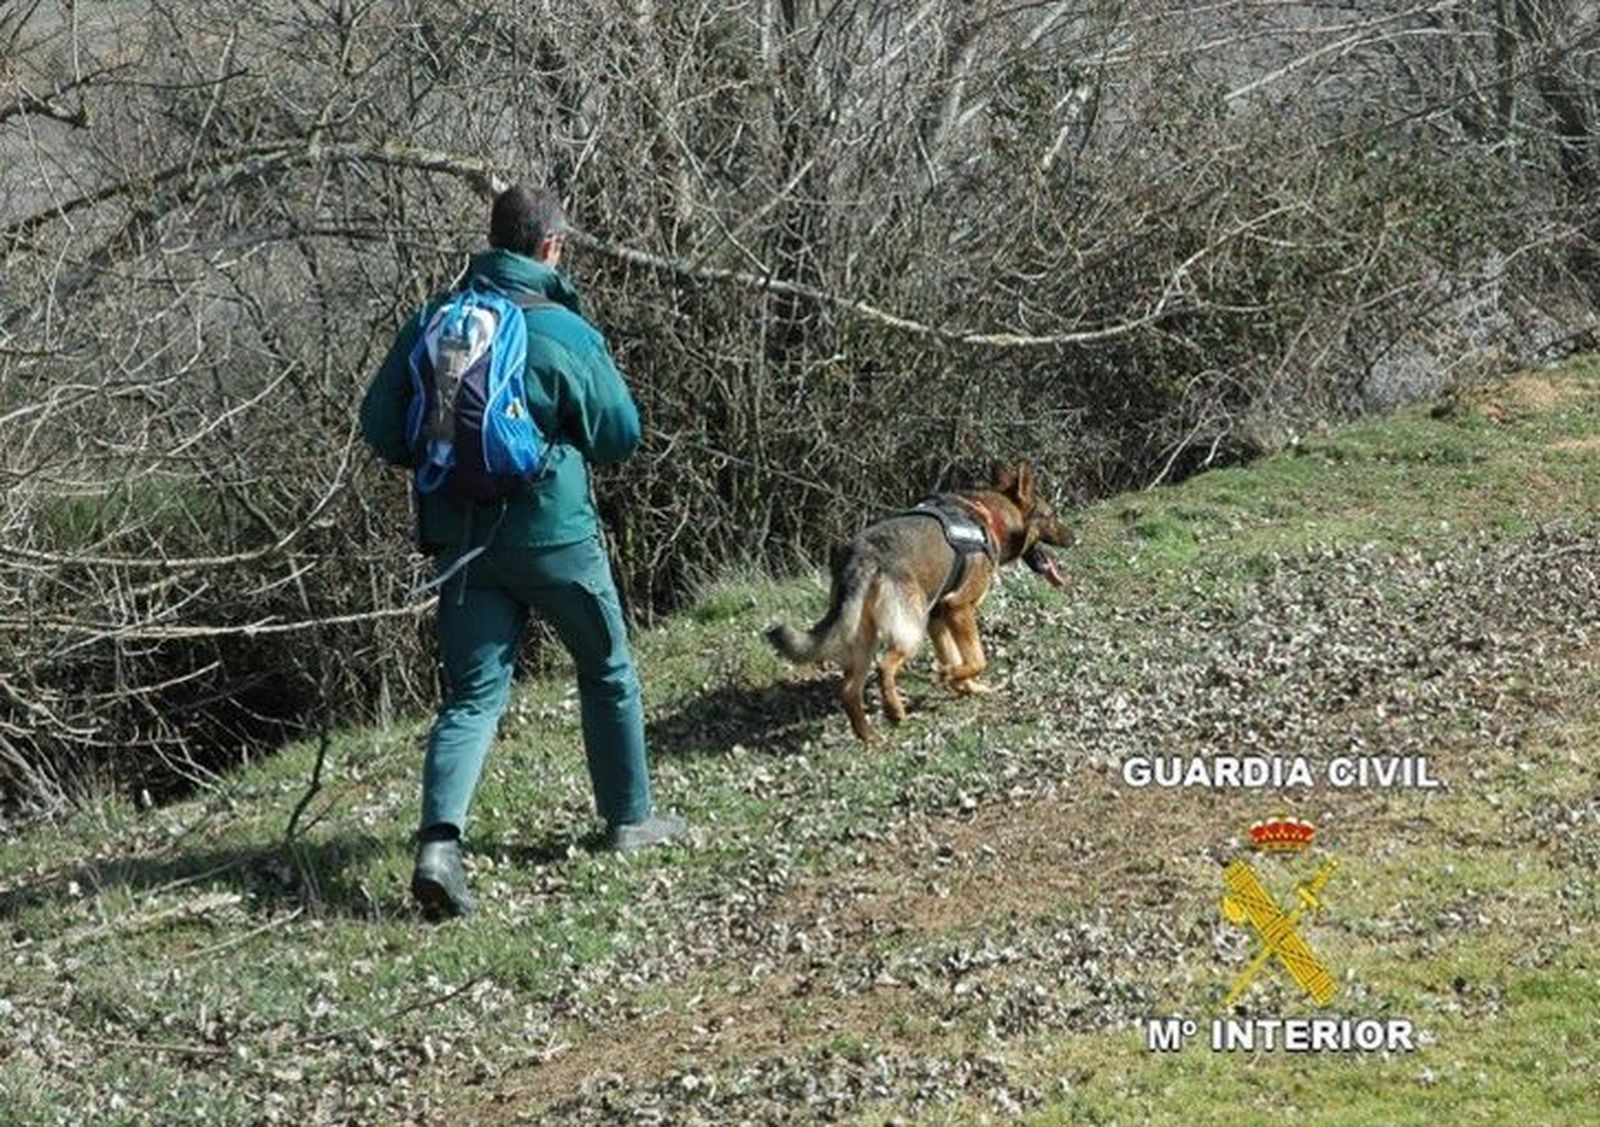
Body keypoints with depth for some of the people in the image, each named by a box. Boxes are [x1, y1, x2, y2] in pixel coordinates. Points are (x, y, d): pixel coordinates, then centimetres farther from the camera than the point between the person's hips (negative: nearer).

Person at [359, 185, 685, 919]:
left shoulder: (432, 323, -1)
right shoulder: (567, 334, -12)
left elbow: (379, 426, 3)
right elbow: (621, 437, -2)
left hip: (460, 537, 3)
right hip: (554, 535, -3)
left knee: (473, 692, 5)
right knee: (607, 672, 18)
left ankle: (438, 842, -16)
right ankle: (629, 818, 30)